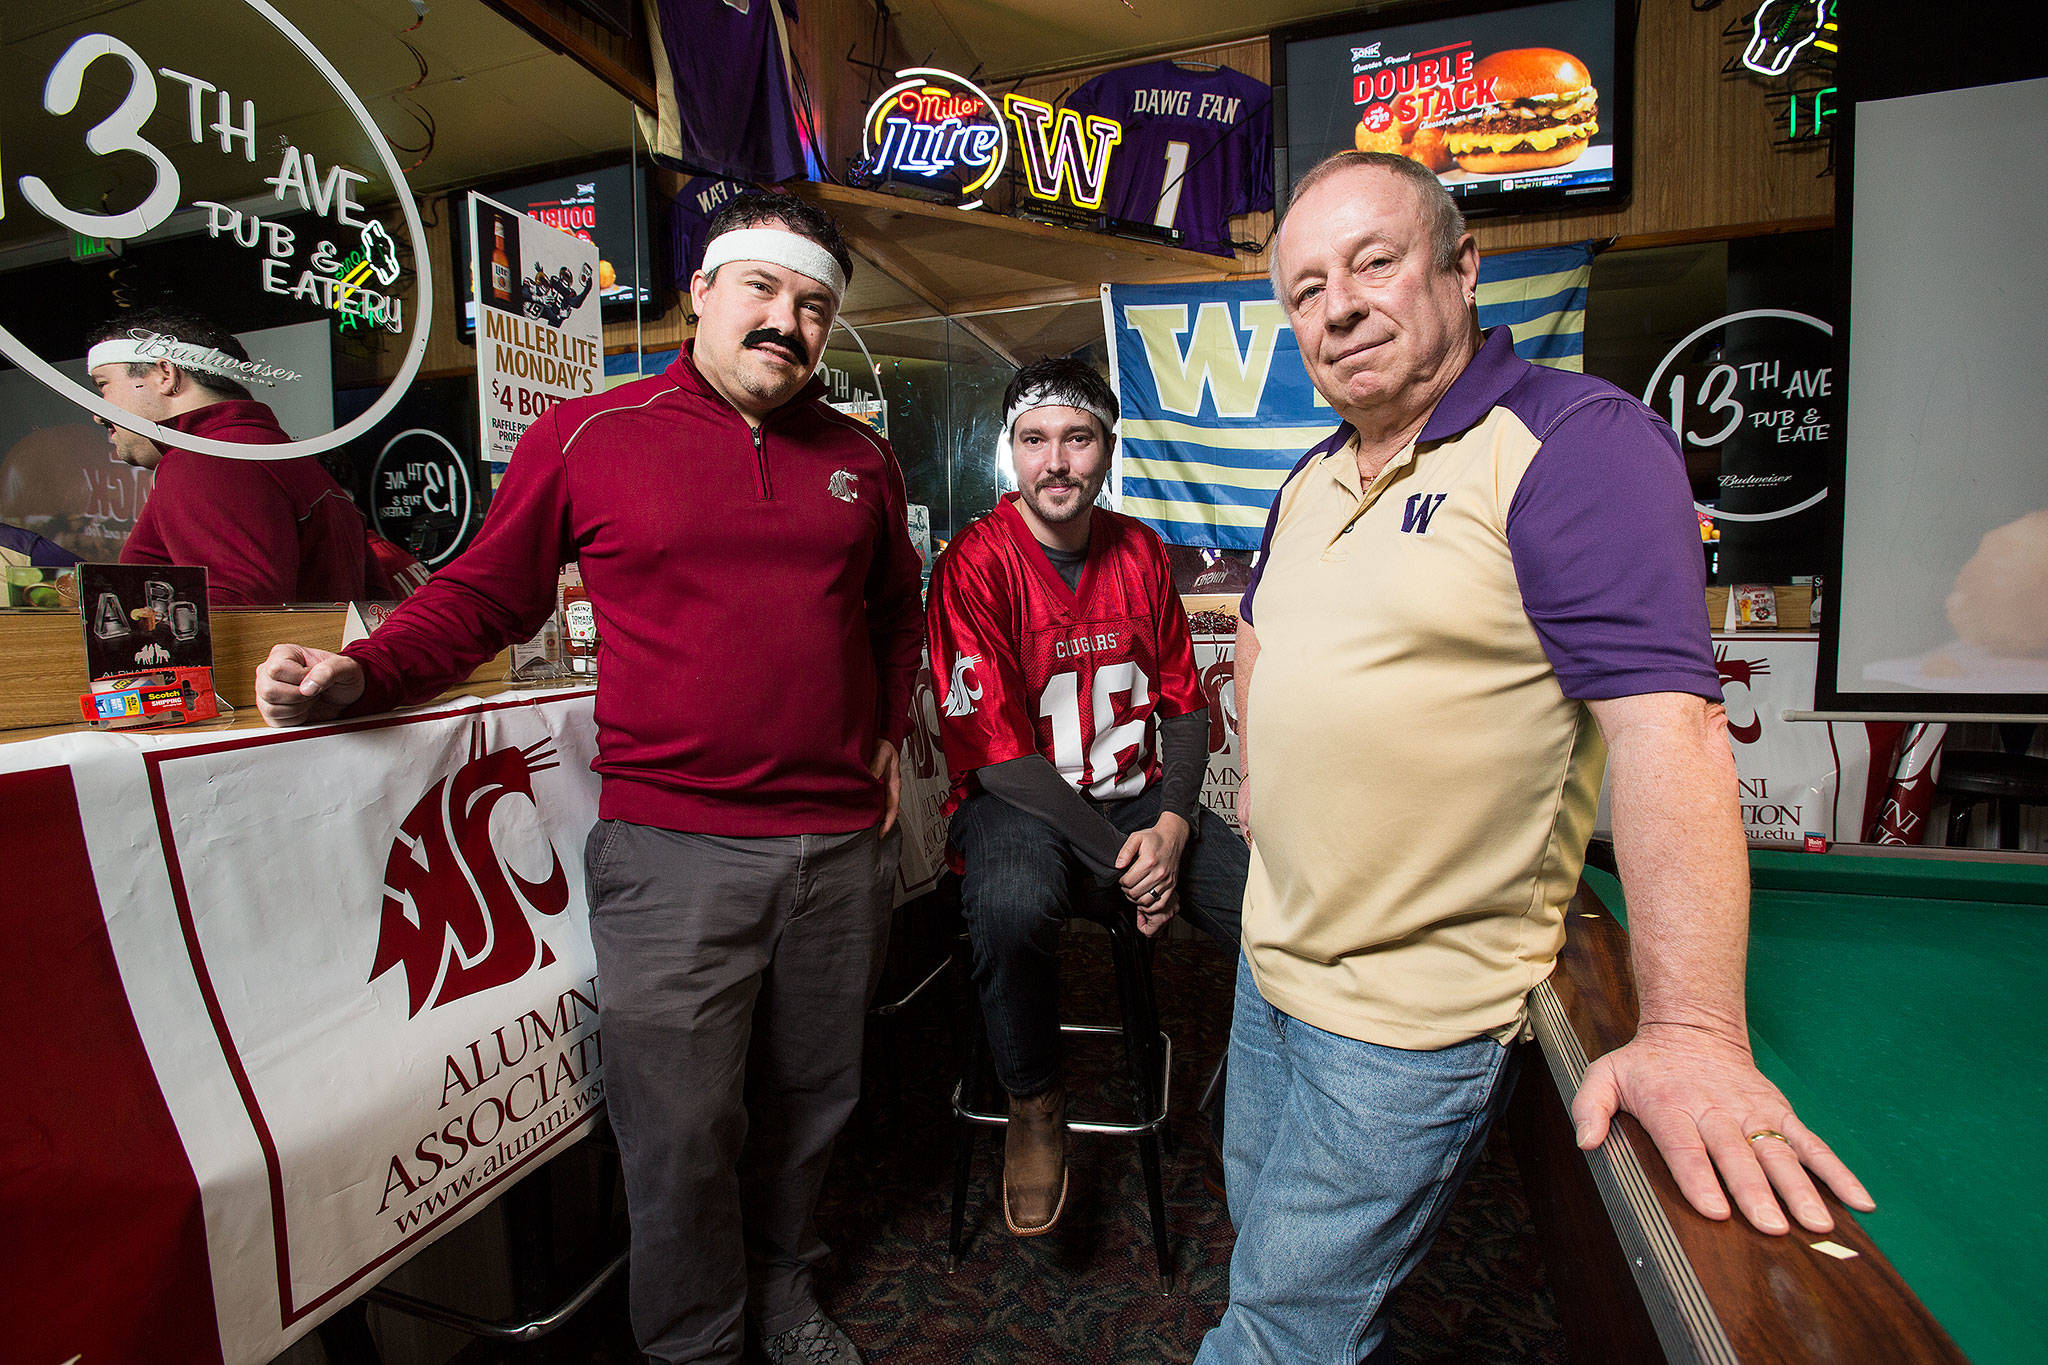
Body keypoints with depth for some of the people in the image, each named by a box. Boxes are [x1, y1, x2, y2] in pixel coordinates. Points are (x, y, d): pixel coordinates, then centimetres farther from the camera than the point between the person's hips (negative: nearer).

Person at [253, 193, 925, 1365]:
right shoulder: (588, 436, 1)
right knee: (682, 1128, 4)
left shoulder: (861, 460, 11)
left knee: (812, 1098, 18)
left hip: (844, 840, 4)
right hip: (672, 846, -3)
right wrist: (361, 673, -10)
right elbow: (485, 596, 5)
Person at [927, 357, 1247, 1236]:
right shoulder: (975, 566, -11)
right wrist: (1121, 860, -19)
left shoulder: (1140, 554, 5)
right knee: (1012, 903, -38)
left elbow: (1183, 706, 9)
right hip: (1015, 799, -4)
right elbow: (994, 754, -16)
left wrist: (1173, 820, -9)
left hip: (1138, 793, 5)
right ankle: (1033, 1106, -6)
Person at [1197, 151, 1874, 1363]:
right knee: (1264, 1238, 27)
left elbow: (1666, 724, -25)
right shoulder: (1312, 480, 9)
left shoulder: (1579, 442, -16)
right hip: (1272, 954, 8)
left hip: (1413, 1011, -8)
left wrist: (1692, 1033, -29)